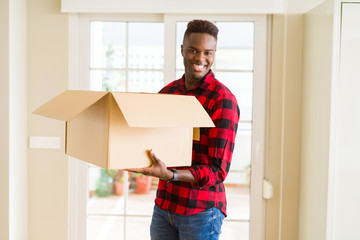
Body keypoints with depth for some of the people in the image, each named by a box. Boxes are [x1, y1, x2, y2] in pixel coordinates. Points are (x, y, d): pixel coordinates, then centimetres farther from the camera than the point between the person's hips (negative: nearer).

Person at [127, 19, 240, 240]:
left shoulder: (223, 100, -14)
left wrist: (170, 175, -30)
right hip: (163, 206, 5)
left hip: (201, 212, -5)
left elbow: (218, 171, -17)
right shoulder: (167, 92, 5)